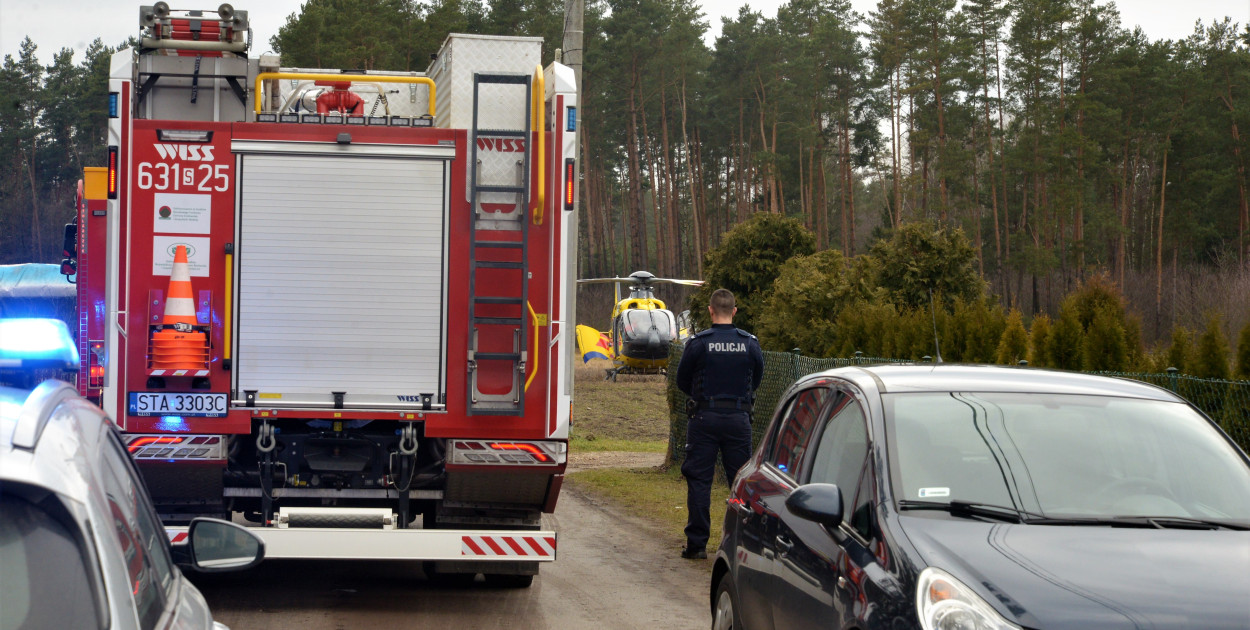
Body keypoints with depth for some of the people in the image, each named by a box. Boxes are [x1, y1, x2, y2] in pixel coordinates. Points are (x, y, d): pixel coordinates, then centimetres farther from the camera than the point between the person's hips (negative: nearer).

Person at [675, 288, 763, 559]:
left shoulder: (698, 343, -7)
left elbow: (682, 381, 3)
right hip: (739, 419, 2)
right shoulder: (750, 343, 0)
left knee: (699, 480, 4)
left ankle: (697, 543, 3)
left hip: (705, 418, -2)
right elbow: (757, 378, 12)